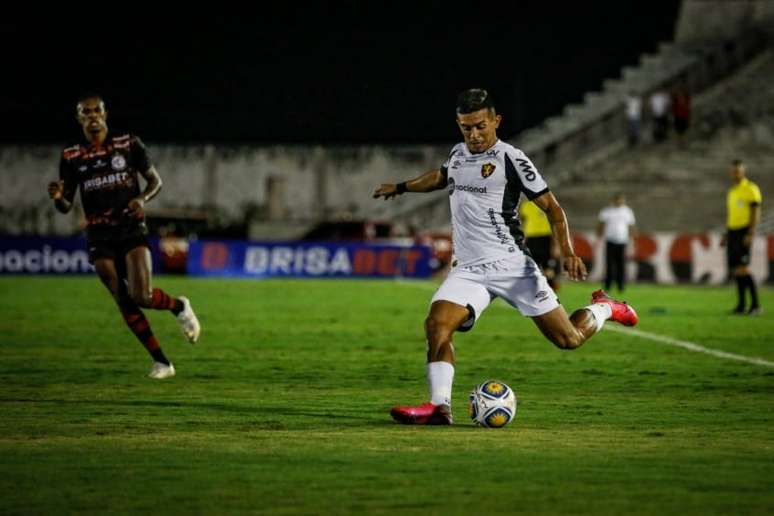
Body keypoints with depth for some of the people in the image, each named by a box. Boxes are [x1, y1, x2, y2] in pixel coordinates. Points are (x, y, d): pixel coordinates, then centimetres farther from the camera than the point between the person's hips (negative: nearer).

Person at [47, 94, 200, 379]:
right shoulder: (71, 158, 5)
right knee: (124, 302, -4)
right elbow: (66, 207, 8)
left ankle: (179, 306, 16)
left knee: (142, 295, -18)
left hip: (132, 229, -2)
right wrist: (57, 197, -17)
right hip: (100, 237, 2)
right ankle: (161, 362, 7)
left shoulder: (129, 145, 1)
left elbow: (155, 180, 9)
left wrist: (143, 198, -13)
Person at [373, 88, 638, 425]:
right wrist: (401, 188, 45)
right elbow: (442, 177, 38)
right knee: (437, 324, -24)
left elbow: (551, 207, -6)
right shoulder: (458, 154, 12)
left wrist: (567, 252, -18)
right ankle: (439, 407, -26)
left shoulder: (510, 159, -6)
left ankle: (603, 309, 30)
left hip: (512, 266, -4)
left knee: (568, 340, -2)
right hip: (468, 270, 4)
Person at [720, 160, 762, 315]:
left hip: (744, 232, -8)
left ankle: (755, 304, -16)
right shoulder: (732, 191, 19)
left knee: (742, 268, -17)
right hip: (732, 231, 8)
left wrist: (751, 234, -20)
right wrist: (726, 235, 20)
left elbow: (756, 212, -12)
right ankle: (741, 305, 9)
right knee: (735, 269, 5)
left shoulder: (751, 189, -7)